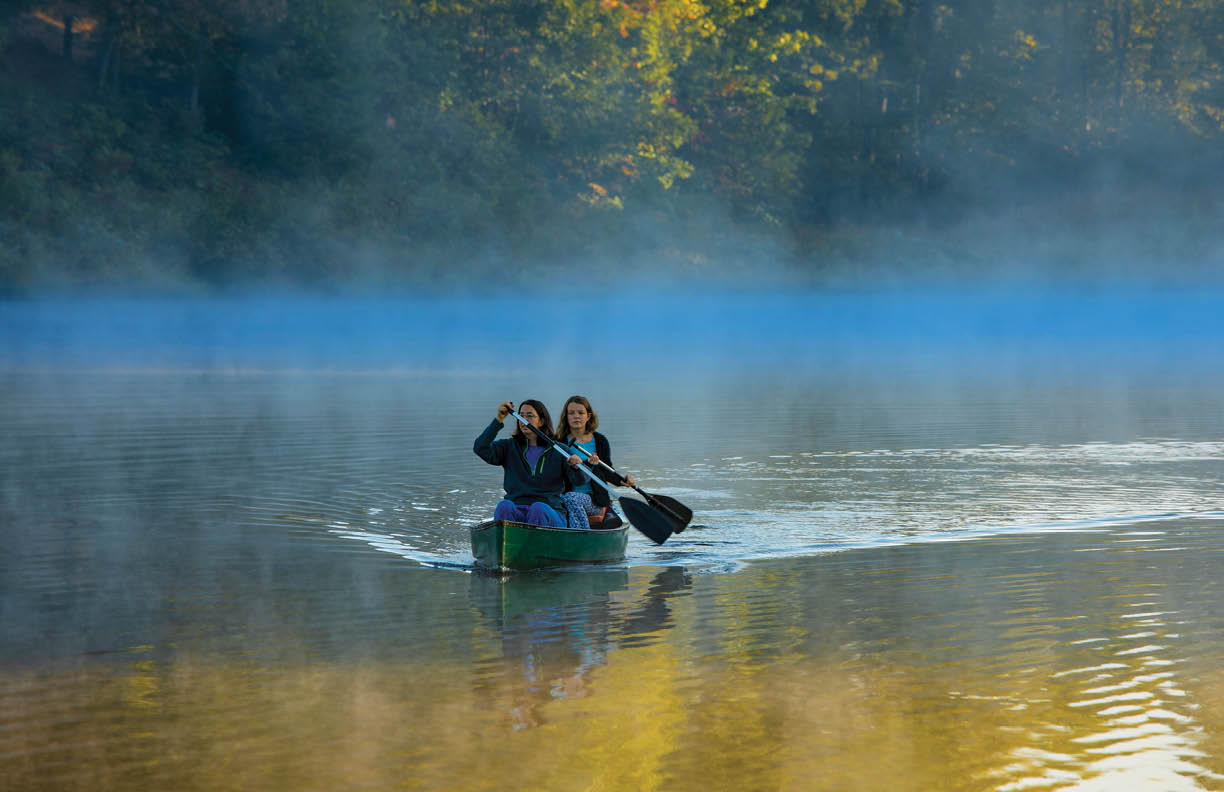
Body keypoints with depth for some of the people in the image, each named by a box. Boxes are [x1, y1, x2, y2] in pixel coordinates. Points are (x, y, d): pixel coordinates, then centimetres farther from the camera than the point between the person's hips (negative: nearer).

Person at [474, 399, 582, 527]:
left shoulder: (558, 451, 11)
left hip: (549, 512, -1)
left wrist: (577, 466, -21)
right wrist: (499, 420, -7)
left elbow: (579, 480, 2)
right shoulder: (510, 447, 15)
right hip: (515, 510, 1)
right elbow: (480, 449, -1)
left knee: (538, 508, -35)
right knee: (504, 506, -32)